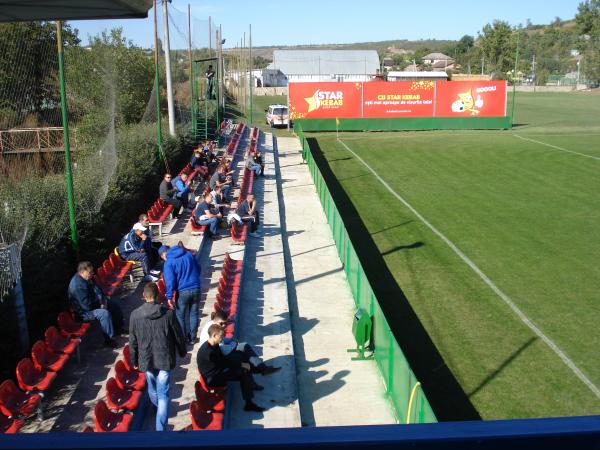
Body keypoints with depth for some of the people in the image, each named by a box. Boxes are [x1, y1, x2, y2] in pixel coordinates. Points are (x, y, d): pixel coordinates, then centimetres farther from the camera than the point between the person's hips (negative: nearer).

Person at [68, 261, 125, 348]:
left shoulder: (88, 278, -2)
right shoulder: (78, 285, -32)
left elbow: (97, 290, 11)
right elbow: (87, 305, -32)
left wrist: (103, 300, -8)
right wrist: (100, 304, -17)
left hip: (94, 303, 11)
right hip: (83, 311, -11)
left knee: (115, 304, 13)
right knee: (104, 313, -32)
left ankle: (118, 328, 30)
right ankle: (108, 339, -22)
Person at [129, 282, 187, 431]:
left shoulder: (135, 315, -11)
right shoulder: (168, 313, -14)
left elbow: (133, 341, -2)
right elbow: (178, 335, -3)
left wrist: (134, 360, 12)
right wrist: (182, 351, 16)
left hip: (146, 359, 2)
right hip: (165, 358, -2)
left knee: (152, 388, 27)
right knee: (163, 394, 3)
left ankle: (158, 408, 54)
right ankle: (161, 428, 1)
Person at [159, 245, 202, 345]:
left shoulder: (168, 263, -8)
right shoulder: (189, 254, 7)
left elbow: (170, 281, -14)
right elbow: (198, 269, 15)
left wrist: (169, 297, -11)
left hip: (183, 292, -4)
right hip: (196, 289, 4)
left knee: (180, 316, 14)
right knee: (194, 314, 16)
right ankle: (192, 338, 24)